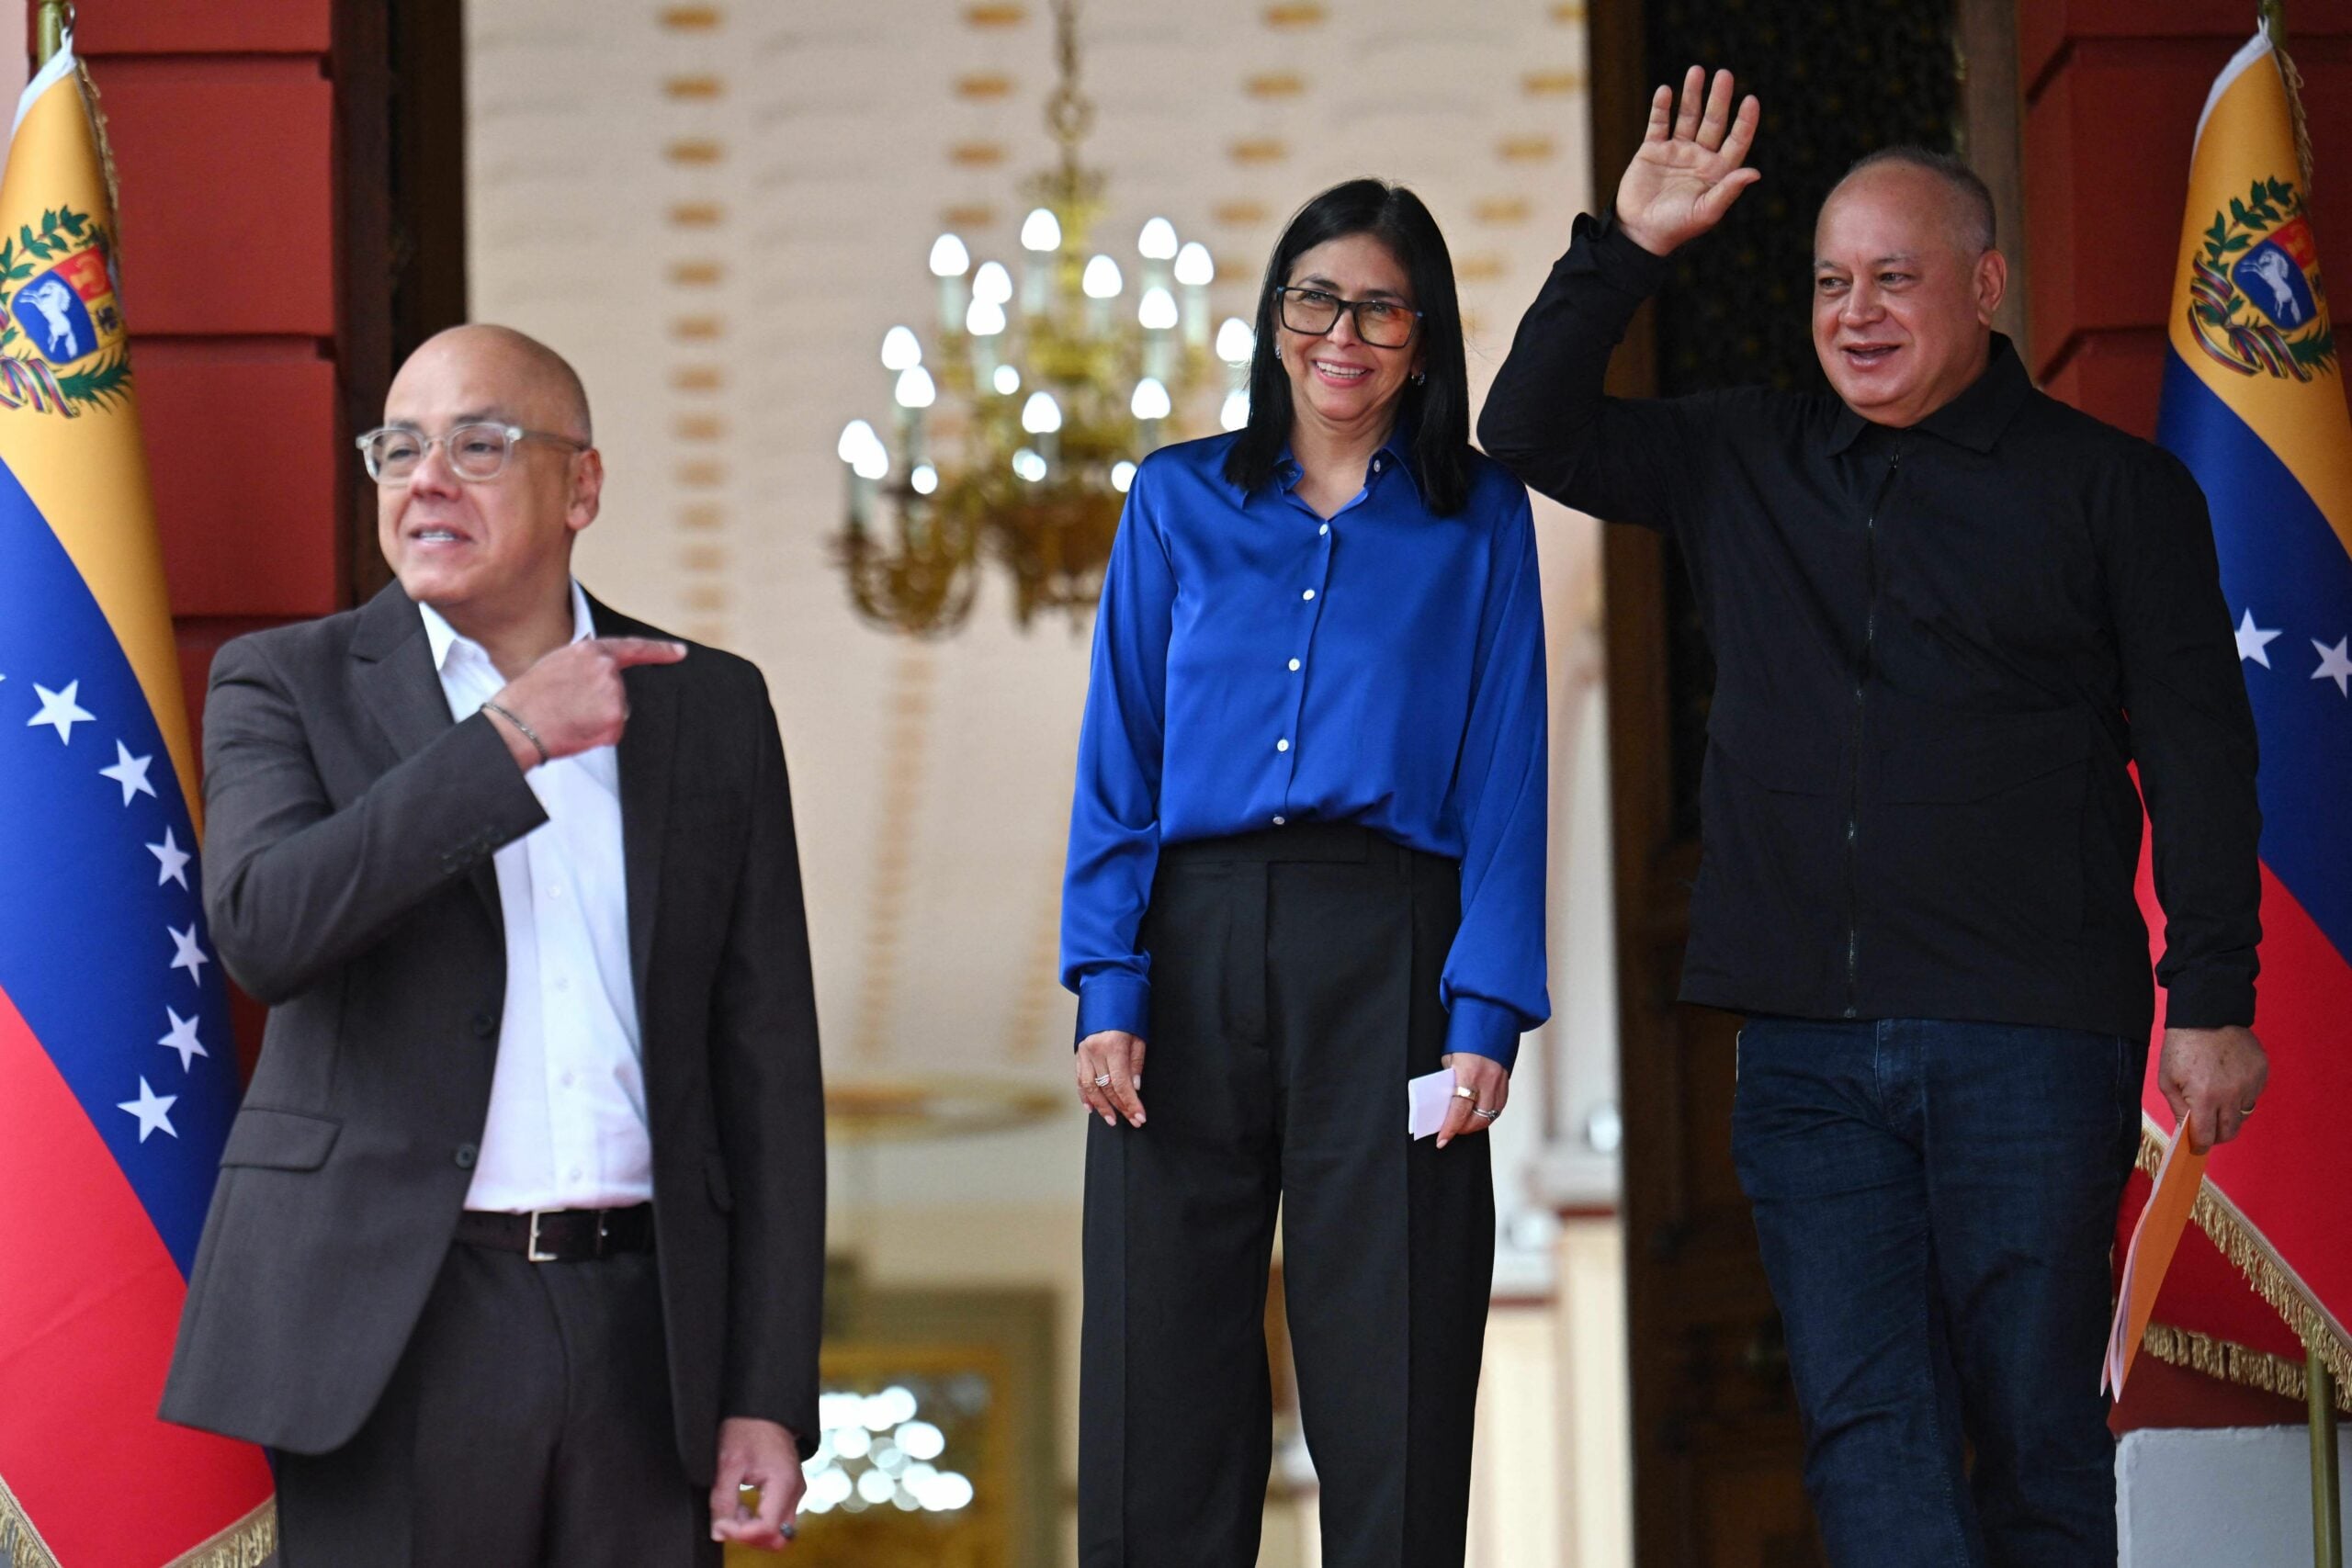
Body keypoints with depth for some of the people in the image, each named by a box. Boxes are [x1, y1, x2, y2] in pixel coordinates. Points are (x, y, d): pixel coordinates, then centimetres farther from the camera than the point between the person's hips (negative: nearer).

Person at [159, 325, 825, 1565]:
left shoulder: (712, 708, 11)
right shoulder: (288, 686, 5)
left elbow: (766, 1061, 9)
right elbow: (261, 928, -15)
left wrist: (769, 1397, 3)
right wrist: (508, 739, -15)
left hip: (643, 1328, 2)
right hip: (392, 1331, -2)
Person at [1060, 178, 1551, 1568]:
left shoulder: (1479, 519, 9)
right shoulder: (1180, 502, 13)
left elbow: (1504, 779, 4)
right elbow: (1118, 761, 9)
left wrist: (1487, 1015, -7)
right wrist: (1107, 988, -2)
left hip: (1387, 946, -1)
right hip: (1195, 943, 1)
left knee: (1391, 1395, -1)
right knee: (1163, 1373, 1)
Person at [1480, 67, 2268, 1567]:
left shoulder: (2115, 488, 4)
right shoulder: (1745, 465, 14)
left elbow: (2199, 754, 1)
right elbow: (1533, 437, 15)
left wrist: (2214, 1002, -6)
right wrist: (1625, 251, 3)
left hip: (2028, 1039, -3)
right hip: (1809, 1043, 3)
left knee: (2034, 1431, 1)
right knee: (1869, 1429, -3)